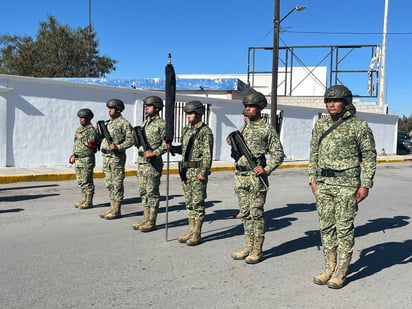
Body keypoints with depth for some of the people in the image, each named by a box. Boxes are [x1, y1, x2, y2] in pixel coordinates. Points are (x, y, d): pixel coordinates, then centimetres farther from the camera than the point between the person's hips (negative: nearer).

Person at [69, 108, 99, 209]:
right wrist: (74, 155, 22)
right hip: (78, 159, 9)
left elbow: (91, 145, -20)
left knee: (87, 181, -5)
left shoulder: (91, 130, -11)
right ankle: (84, 200, 21)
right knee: (80, 181, 12)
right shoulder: (79, 129, 16)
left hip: (87, 159, -9)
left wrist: (81, 137, -15)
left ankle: (89, 202, 2)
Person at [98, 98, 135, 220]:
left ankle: (117, 210, 3)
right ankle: (112, 208, 19)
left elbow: (131, 140, -13)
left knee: (117, 184, -3)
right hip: (106, 156, 8)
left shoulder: (124, 123, -8)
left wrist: (118, 147, -22)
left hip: (117, 158, -8)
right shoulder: (108, 123, 17)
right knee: (109, 184, 11)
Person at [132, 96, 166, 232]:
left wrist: (154, 153, -21)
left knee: (152, 192, -2)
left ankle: (152, 222, 5)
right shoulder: (145, 122, 16)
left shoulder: (161, 124, -7)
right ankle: (146, 219, 19)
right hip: (141, 161, 8)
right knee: (143, 191, 11)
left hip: (153, 163, -8)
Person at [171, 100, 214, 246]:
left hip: (198, 171, -8)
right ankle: (191, 230, 21)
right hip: (185, 171, 8)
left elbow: (208, 154, -13)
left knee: (198, 203, -1)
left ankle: (197, 234, 6)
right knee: (189, 202, 12)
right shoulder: (186, 130, 14)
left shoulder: (205, 131, -9)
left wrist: (203, 172, -18)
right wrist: (172, 147, 3)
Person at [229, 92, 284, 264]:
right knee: (245, 213, 11)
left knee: (256, 213, 0)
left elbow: (278, 153, -4)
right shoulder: (242, 128, 15)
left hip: (256, 177, -6)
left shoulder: (267, 129, -4)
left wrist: (266, 169, -16)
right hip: (240, 176, 7)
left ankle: (257, 251, 9)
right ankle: (249, 247, 22)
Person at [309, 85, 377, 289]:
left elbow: (369, 156, -4)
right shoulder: (320, 125, 9)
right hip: (323, 183, 5)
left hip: (347, 184, -5)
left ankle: (340, 272, 11)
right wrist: (313, 178, 9)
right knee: (326, 227, 9)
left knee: (344, 228, 1)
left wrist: (366, 185, -9)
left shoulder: (359, 126, -5)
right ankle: (329, 268, 21)